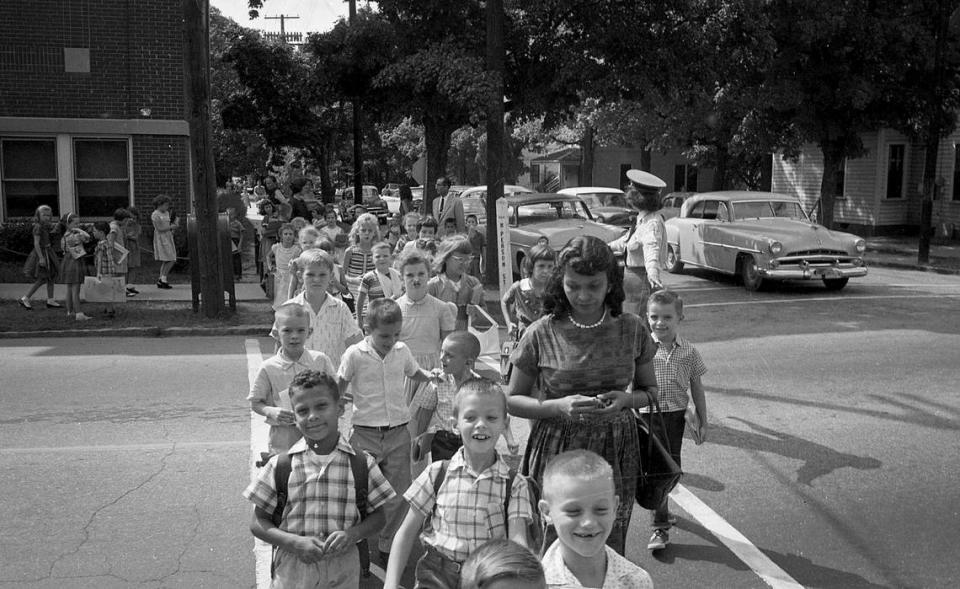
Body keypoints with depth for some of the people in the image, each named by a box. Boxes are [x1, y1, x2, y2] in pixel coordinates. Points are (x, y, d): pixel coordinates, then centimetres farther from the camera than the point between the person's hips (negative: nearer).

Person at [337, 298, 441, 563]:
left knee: (397, 493, 8)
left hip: (398, 432, 3)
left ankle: (388, 546, 25)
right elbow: (338, 389, -2)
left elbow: (415, 373, 23)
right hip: (365, 434, -3)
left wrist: (432, 376, 9)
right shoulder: (355, 354, -9)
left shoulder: (402, 351, 1)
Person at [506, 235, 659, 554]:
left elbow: (650, 390, 11)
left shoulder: (632, 329, -1)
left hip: (615, 453, 2)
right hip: (556, 453, -2)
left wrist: (626, 399, -11)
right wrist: (559, 406, -18)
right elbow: (513, 400, 0)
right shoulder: (542, 334, -7)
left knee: (609, 550, 7)